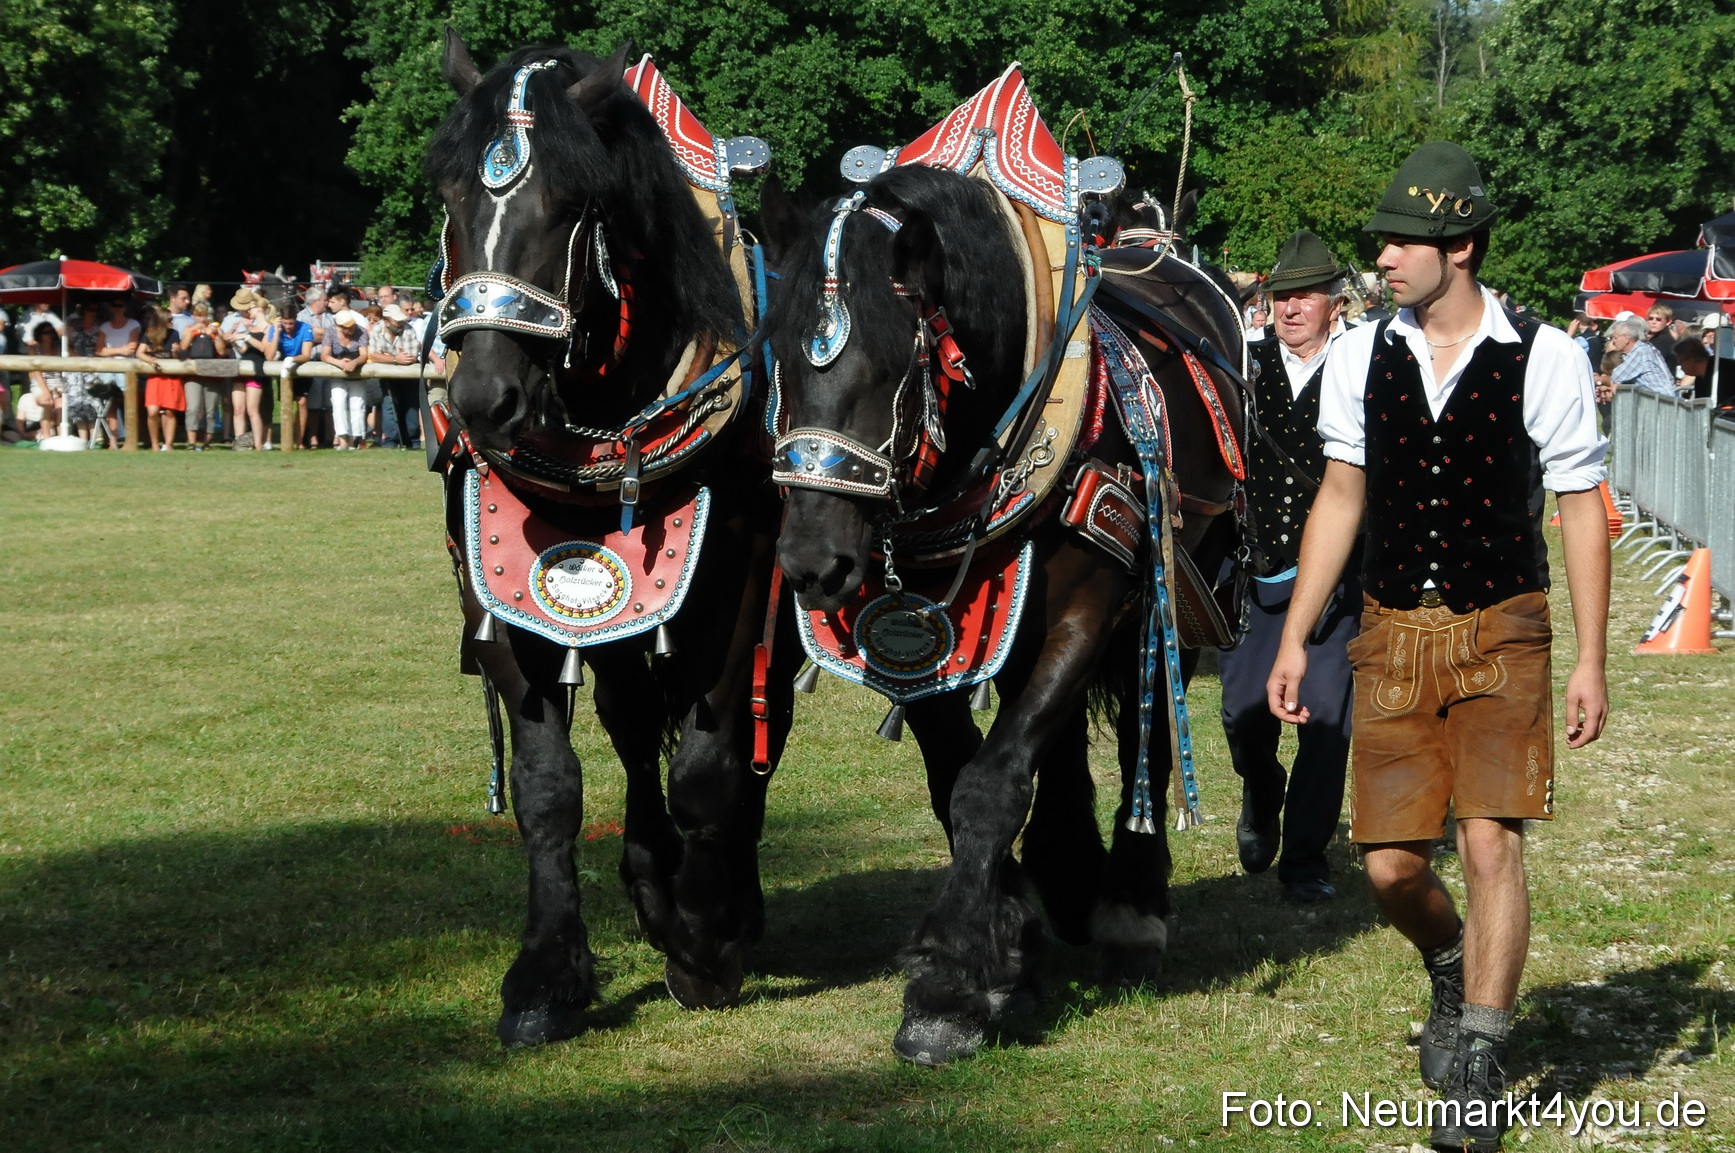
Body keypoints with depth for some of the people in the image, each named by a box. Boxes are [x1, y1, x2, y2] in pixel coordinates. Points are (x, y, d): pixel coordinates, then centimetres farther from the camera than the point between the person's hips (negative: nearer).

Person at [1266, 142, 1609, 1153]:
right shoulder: (1363, 357, 4)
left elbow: (1582, 510, -2)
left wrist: (1592, 663, -6)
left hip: (1502, 632, -3)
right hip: (1394, 633, 3)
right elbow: (1339, 499, 12)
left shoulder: (1545, 359, -7)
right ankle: (1455, 967, 35)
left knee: (1492, 843, -12)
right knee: (1392, 865, 1)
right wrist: (1294, 639, 9)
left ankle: (1478, 1070, 0)